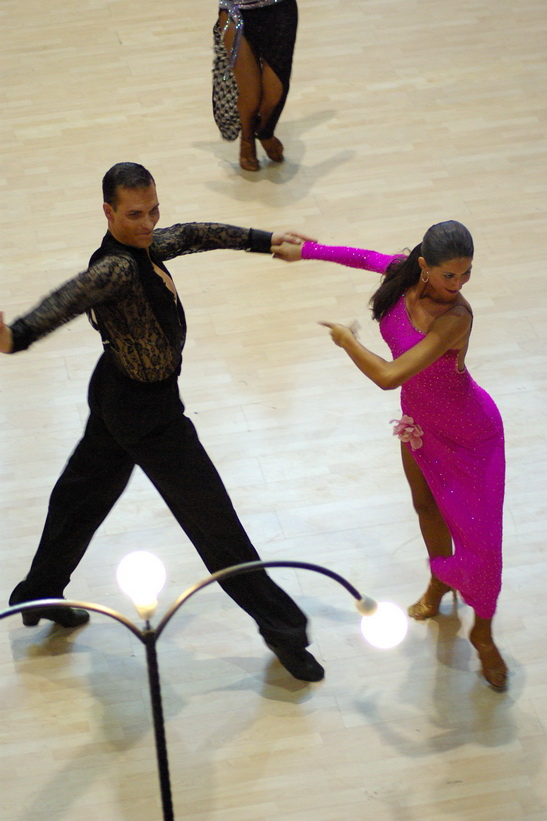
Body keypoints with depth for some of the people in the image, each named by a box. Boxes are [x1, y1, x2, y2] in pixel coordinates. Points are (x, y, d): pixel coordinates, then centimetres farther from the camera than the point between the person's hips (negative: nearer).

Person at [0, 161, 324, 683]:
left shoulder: (144, 245, -4)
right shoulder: (116, 268, -33)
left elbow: (190, 236, 13)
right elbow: (71, 297, -51)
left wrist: (264, 240, 18)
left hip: (118, 394, 10)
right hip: (148, 413, -10)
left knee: (83, 493, 25)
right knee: (212, 519, 1)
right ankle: (281, 627, 15)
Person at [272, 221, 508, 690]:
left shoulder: (455, 316, -39)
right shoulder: (404, 274, -19)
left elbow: (388, 376, -43)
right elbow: (366, 258, 7)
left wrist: (347, 340, -25)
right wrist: (305, 251, 13)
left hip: (471, 435, -6)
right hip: (420, 420, 7)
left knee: (481, 541, 1)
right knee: (426, 506, 26)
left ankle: (482, 633, 27)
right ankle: (439, 582, 55)